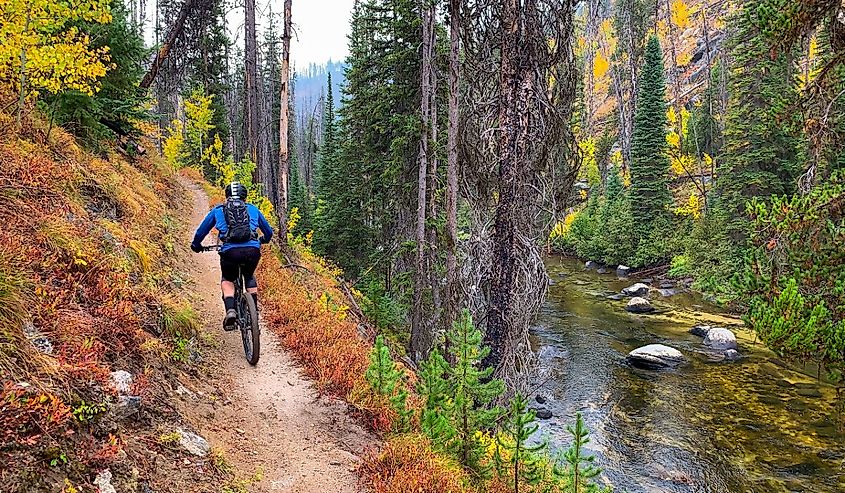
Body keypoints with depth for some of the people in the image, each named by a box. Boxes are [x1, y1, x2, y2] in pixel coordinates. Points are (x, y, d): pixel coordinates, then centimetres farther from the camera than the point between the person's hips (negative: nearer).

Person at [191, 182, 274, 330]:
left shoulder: (217, 211, 21)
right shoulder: (253, 209, 24)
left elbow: (201, 231, 29)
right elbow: (269, 231, 36)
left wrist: (196, 245, 49)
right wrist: (264, 240, 58)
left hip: (230, 251, -1)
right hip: (252, 250, 1)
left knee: (227, 279, 25)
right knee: (249, 277, 31)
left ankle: (230, 310, 2)